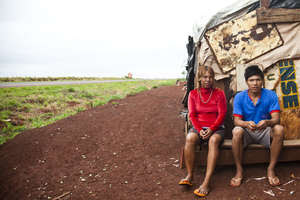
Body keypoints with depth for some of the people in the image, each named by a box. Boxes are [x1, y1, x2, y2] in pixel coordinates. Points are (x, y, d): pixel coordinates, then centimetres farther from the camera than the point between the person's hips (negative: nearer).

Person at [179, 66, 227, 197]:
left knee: (214, 140, -36)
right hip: (198, 127, 1)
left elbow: (222, 114, -2)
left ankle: (206, 182, -39)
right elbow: (192, 115, 3)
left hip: (216, 128, -1)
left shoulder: (219, 93, 5)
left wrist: (211, 129, -18)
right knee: (190, 138, -34)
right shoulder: (193, 94, 9)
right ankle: (189, 176, -23)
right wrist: (199, 130, -15)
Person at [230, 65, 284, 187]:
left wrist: (267, 122, -42)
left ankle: (271, 169, -18)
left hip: (265, 131, 1)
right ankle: (239, 171, -19)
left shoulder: (271, 95, -6)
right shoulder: (239, 97, -7)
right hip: (247, 132, -1)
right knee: (237, 131, -34)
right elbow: (237, 121, -14)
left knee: (279, 129, -30)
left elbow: (276, 118, -16)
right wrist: (247, 124, -39)